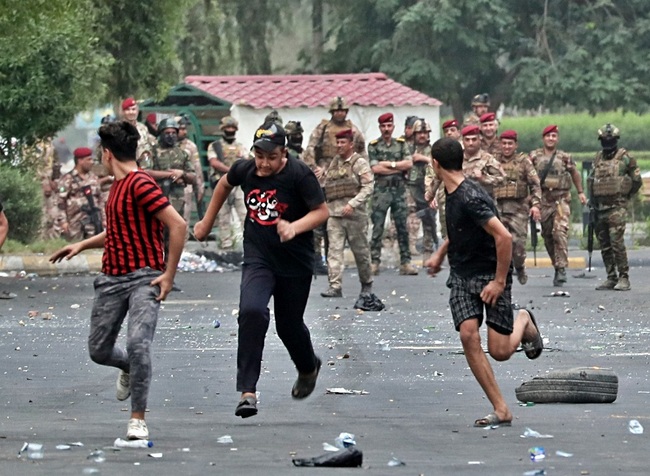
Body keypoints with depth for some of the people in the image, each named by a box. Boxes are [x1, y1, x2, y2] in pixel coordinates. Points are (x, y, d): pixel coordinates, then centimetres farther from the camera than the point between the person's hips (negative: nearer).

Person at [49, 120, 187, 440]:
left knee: (138, 344, -24)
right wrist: (82, 245, 21)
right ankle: (129, 368, 44)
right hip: (111, 279, 9)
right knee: (99, 351, 10)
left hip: (144, 278, -9)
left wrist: (169, 275, -18)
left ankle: (138, 420, -15)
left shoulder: (140, 184, -14)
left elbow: (178, 225, -20)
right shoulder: (118, 185, 15)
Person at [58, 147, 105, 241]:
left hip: (93, 222, 5)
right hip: (75, 222, -5)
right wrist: (63, 221, -12)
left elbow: (100, 200, 19)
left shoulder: (93, 178, 13)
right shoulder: (67, 179, -4)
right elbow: (61, 202, -7)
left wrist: (104, 218, 14)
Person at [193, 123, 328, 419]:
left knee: (289, 326, 12)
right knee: (251, 311, -24)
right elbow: (225, 184, 20)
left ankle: (308, 367, 50)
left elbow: (322, 211, -13)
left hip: (295, 262, -2)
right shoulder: (244, 170, -3)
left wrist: (295, 227, -30)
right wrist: (207, 222, 26)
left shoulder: (299, 175, -16)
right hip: (258, 258, 2)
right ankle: (247, 392, -25)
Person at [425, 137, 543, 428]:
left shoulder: (471, 198, -24)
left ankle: (523, 322, 28)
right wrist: (440, 254, 25)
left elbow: (504, 237, -29)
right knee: (468, 335, -14)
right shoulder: (452, 193, 5)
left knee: (499, 351, -8)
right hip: (461, 275, 7)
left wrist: (499, 281, -24)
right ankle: (501, 410, -11)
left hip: (490, 275, -7)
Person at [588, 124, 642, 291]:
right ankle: (611, 277, 14)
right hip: (599, 208, 6)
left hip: (616, 207, -6)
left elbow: (637, 181, 3)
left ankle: (624, 278, -12)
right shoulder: (598, 159, 13)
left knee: (617, 243, -14)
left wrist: (625, 196, 9)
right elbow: (590, 180, 22)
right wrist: (592, 200, 12)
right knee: (605, 246, 8)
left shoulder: (625, 158, -3)